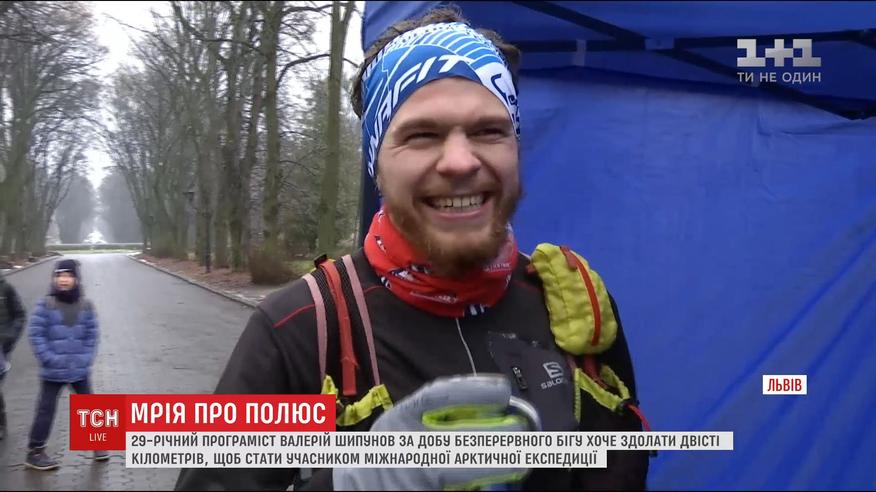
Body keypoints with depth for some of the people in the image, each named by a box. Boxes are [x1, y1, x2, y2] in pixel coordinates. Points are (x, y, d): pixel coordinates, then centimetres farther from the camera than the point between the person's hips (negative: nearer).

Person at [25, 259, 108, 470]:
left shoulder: (86, 305, 0)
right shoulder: (46, 304, -9)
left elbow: (92, 334, 4)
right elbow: (35, 333, -10)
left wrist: (86, 358, -5)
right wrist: (48, 358, -15)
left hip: (80, 369, 3)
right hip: (53, 371, -3)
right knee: (46, 409, 4)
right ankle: (35, 452, 13)